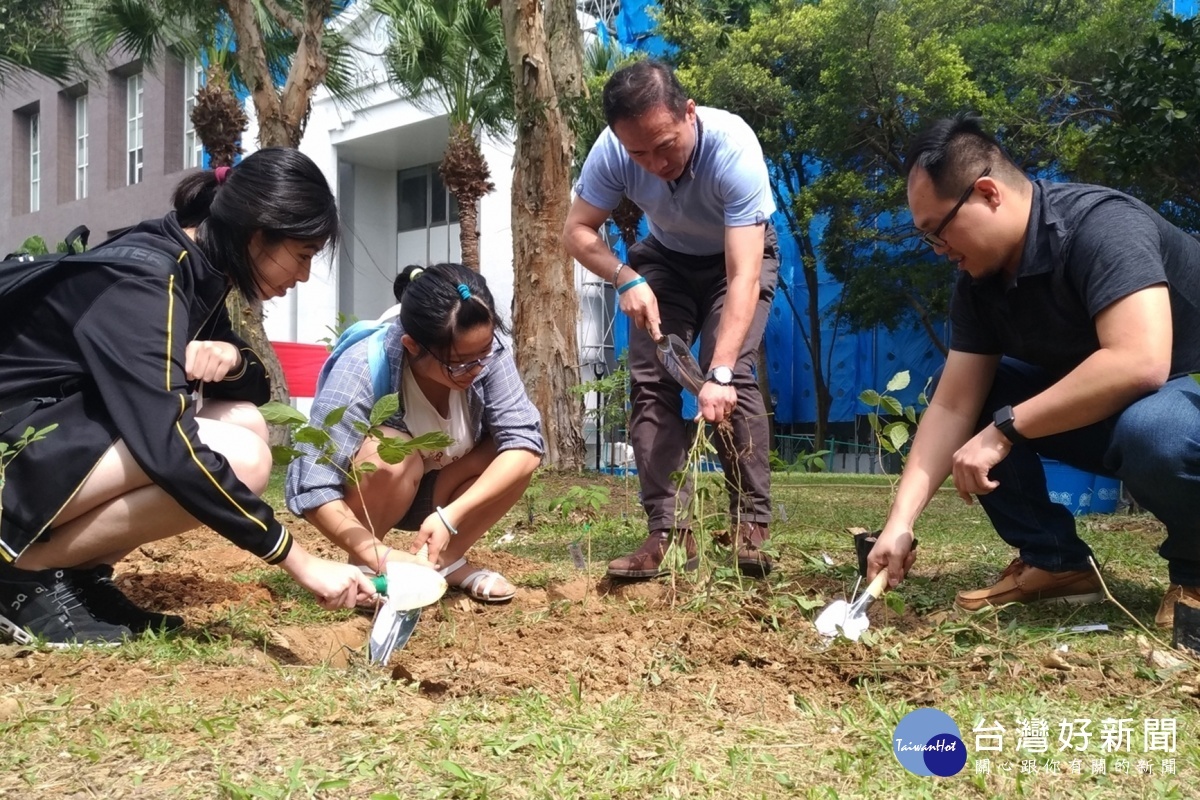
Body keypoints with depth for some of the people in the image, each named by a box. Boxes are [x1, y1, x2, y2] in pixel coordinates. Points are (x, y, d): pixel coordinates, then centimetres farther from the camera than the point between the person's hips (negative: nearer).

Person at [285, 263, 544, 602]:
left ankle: (448, 561, -3)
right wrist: (380, 556, -47)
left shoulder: (487, 352, -24)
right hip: (364, 498, -3)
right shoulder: (361, 370, -34)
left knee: (512, 454, -24)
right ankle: (362, 566, -10)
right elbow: (312, 485, -37)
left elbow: (525, 442, -29)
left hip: (439, 494, 3)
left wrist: (451, 516, -39)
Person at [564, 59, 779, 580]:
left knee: (732, 374, -23)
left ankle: (752, 526, -13)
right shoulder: (612, 151, -28)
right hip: (665, 259, 3)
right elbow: (578, 230, -14)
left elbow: (743, 276, -42)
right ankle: (670, 531, -10)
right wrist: (626, 279, -33)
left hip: (738, 257, -3)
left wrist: (719, 373, -51)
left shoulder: (733, 148, -38)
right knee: (649, 378, -12)